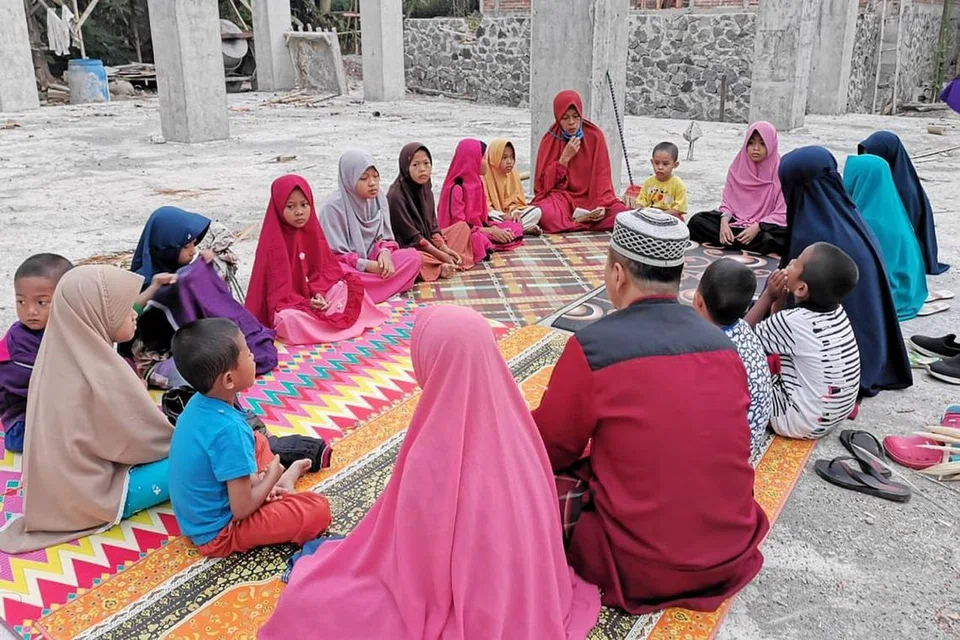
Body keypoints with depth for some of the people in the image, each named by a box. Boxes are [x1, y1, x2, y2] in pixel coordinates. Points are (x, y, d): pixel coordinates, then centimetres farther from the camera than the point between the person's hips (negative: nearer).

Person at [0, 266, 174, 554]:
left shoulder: (59, 355, 0)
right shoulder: (103, 372, -25)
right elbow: (144, 438, -15)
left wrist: (144, 403, 12)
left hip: (55, 487, 9)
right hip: (90, 495, -9)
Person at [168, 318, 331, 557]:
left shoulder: (198, 403, -7)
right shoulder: (230, 429, -32)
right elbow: (241, 509, -26)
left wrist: (254, 479, 1)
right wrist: (269, 479, -8)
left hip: (195, 517, 9)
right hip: (217, 534, -9)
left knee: (258, 441, 23)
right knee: (318, 509, -13)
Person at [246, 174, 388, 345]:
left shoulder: (312, 232, 3)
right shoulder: (273, 242, -14)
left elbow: (327, 268, 2)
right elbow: (277, 288, -15)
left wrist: (319, 292, -18)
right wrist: (305, 303, -27)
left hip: (315, 298, 6)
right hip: (288, 304, -5)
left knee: (351, 285, -15)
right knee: (289, 319, -38)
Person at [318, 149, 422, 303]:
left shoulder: (379, 199, 2)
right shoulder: (332, 207, -16)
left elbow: (386, 238, 7)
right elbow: (334, 255, -15)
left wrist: (385, 253, -18)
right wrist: (367, 265, -26)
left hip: (373, 263, 6)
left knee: (413, 256, -18)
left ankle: (362, 294, -25)